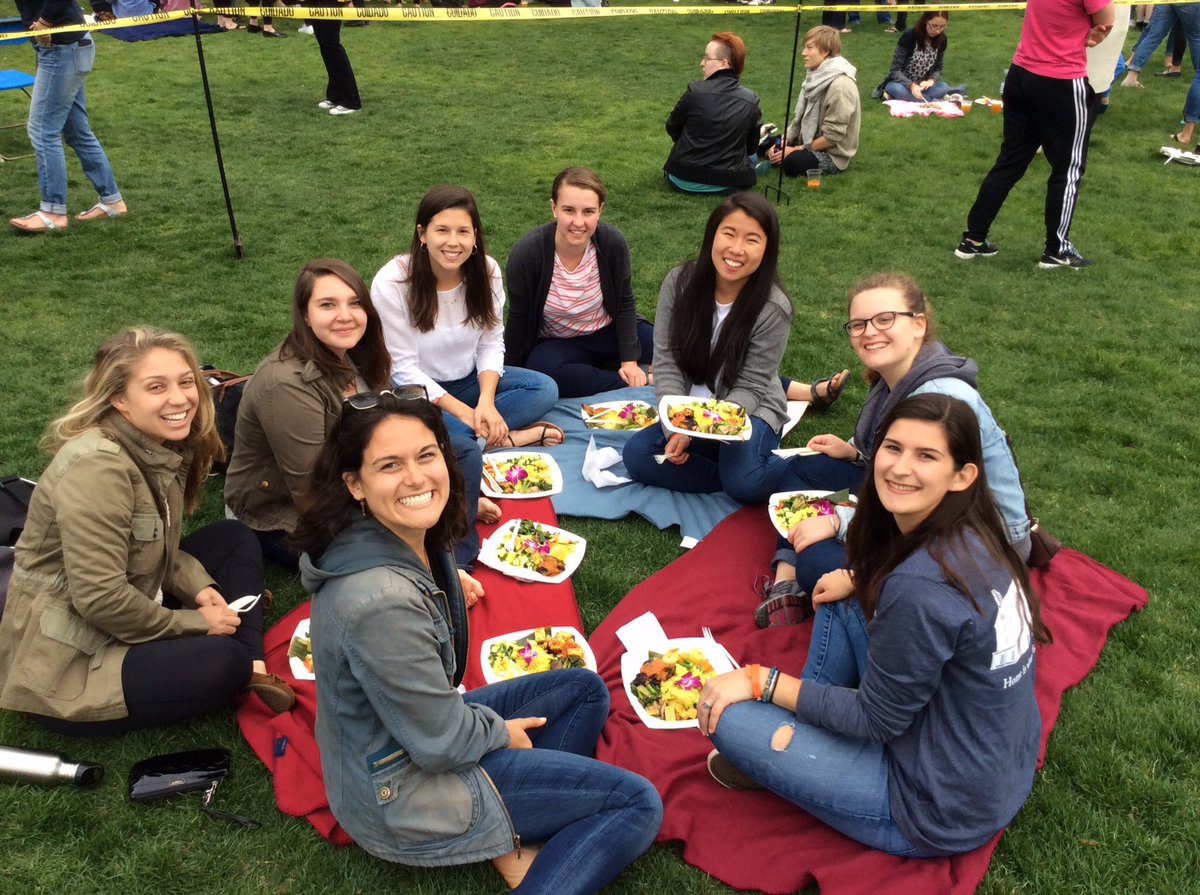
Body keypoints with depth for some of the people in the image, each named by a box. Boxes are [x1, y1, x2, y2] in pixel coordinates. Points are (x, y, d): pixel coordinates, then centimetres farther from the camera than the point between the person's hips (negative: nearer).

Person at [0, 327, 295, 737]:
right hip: (67, 663, -9)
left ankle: (253, 671, -6)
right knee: (223, 661, -29)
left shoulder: (162, 446, 0)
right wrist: (191, 622, -16)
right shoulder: (97, 467, -27)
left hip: (127, 618, 10)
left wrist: (199, 589, -6)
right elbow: (100, 600, -29)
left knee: (234, 538, 4)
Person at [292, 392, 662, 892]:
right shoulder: (380, 602, -36)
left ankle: (517, 843, 7)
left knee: (585, 691, 17)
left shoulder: (409, 540, -7)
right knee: (638, 805, -6)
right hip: (401, 799, -9)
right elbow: (440, 742, -23)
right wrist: (502, 732, -6)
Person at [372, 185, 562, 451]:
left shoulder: (487, 270, -10)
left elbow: (491, 343, -4)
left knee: (545, 389, -15)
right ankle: (502, 436, -21)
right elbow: (404, 368, -19)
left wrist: (486, 402, -21)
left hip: (469, 379, 4)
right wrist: (463, 411, -24)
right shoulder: (391, 283, -21)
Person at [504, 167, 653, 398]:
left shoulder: (613, 243, -18)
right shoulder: (526, 254, -23)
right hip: (554, 343, -1)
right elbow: (518, 319, -11)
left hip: (607, 333, 1)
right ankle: (643, 381, -22)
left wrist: (629, 360, -10)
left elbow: (625, 303, -5)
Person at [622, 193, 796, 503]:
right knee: (636, 456, -21)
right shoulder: (679, 283, -10)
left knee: (745, 483, -32)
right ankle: (734, 474, -14)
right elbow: (666, 361, -9)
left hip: (747, 412, -4)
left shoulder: (773, 308, -18)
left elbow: (749, 387, -14)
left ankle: (791, 466, 1)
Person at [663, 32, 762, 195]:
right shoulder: (751, 100, -8)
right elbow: (752, 147, 3)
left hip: (684, 181, -1)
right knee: (751, 157, 37)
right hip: (728, 184, 1)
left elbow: (672, 129, 1)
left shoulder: (695, 91, -16)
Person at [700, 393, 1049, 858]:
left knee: (729, 715, -13)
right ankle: (808, 724, 18)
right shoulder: (973, 537, -7)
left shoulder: (924, 583, -32)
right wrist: (860, 578, -1)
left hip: (942, 811, -8)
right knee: (844, 599, 11)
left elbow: (878, 719, -20)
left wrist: (762, 681, -11)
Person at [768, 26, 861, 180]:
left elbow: (832, 136, -24)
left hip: (833, 153, -8)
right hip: (811, 141, 8)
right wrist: (783, 141, -6)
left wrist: (797, 149, -19)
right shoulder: (817, 75, 3)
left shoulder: (840, 85, -24)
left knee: (791, 162, -32)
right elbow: (801, 117, 9)